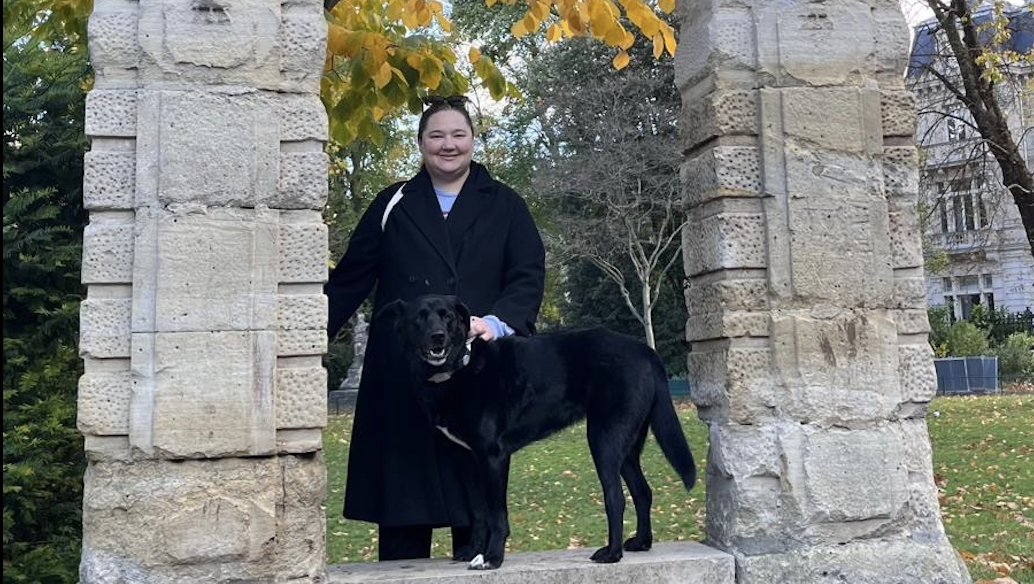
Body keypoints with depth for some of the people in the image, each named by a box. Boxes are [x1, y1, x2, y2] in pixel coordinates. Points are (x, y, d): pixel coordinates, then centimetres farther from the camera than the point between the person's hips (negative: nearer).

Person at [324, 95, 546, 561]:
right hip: (402, 373, 1)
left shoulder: (503, 205, 9)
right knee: (402, 486, 3)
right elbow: (350, 278, 9)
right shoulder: (394, 205, 12)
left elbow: (528, 277, 0)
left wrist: (496, 322, -18)